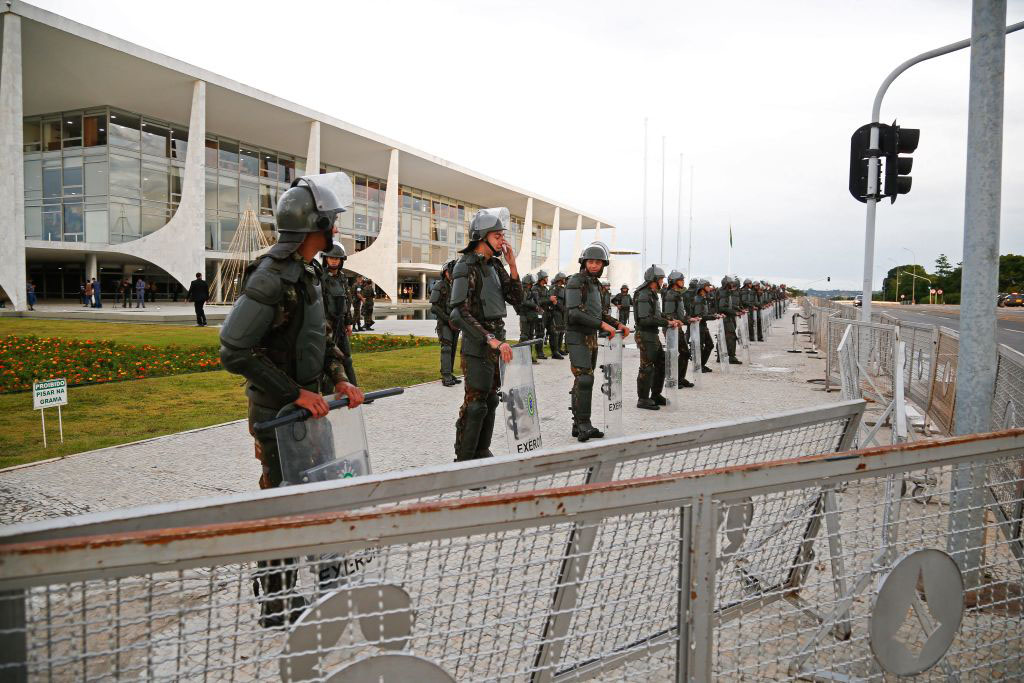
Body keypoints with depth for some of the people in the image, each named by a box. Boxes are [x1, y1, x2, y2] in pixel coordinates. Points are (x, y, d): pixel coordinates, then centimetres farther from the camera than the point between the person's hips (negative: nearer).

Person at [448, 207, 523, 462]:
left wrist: (512, 264, 0)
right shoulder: (467, 267, -14)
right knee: (475, 403, -5)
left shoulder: (495, 266, 11)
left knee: (491, 400, 14)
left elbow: (516, 298, 10)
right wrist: (492, 340, -26)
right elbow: (460, 312, -22)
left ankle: (482, 452, 26)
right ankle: (464, 460, 4)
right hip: (477, 345, -9)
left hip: (495, 341, 9)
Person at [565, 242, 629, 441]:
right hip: (577, 337, -9)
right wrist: (602, 324, -22)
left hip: (591, 338, 9)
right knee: (585, 379, -16)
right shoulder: (576, 282, -11)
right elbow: (574, 313, -21)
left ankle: (579, 426, 13)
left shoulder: (595, 284, 16)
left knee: (583, 381, 9)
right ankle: (584, 424, -15)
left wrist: (618, 324, 11)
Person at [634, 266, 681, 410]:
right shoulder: (643, 295, -17)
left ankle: (656, 395, 26)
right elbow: (645, 319, -24)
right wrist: (667, 323, -20)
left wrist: (671, 321, 9)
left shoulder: (653, 294, 16)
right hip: (645, 335, -11)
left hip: (654, 335, 11)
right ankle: (643, 400, 1)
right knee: (647, 368, -6)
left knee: (661, 364, 16)